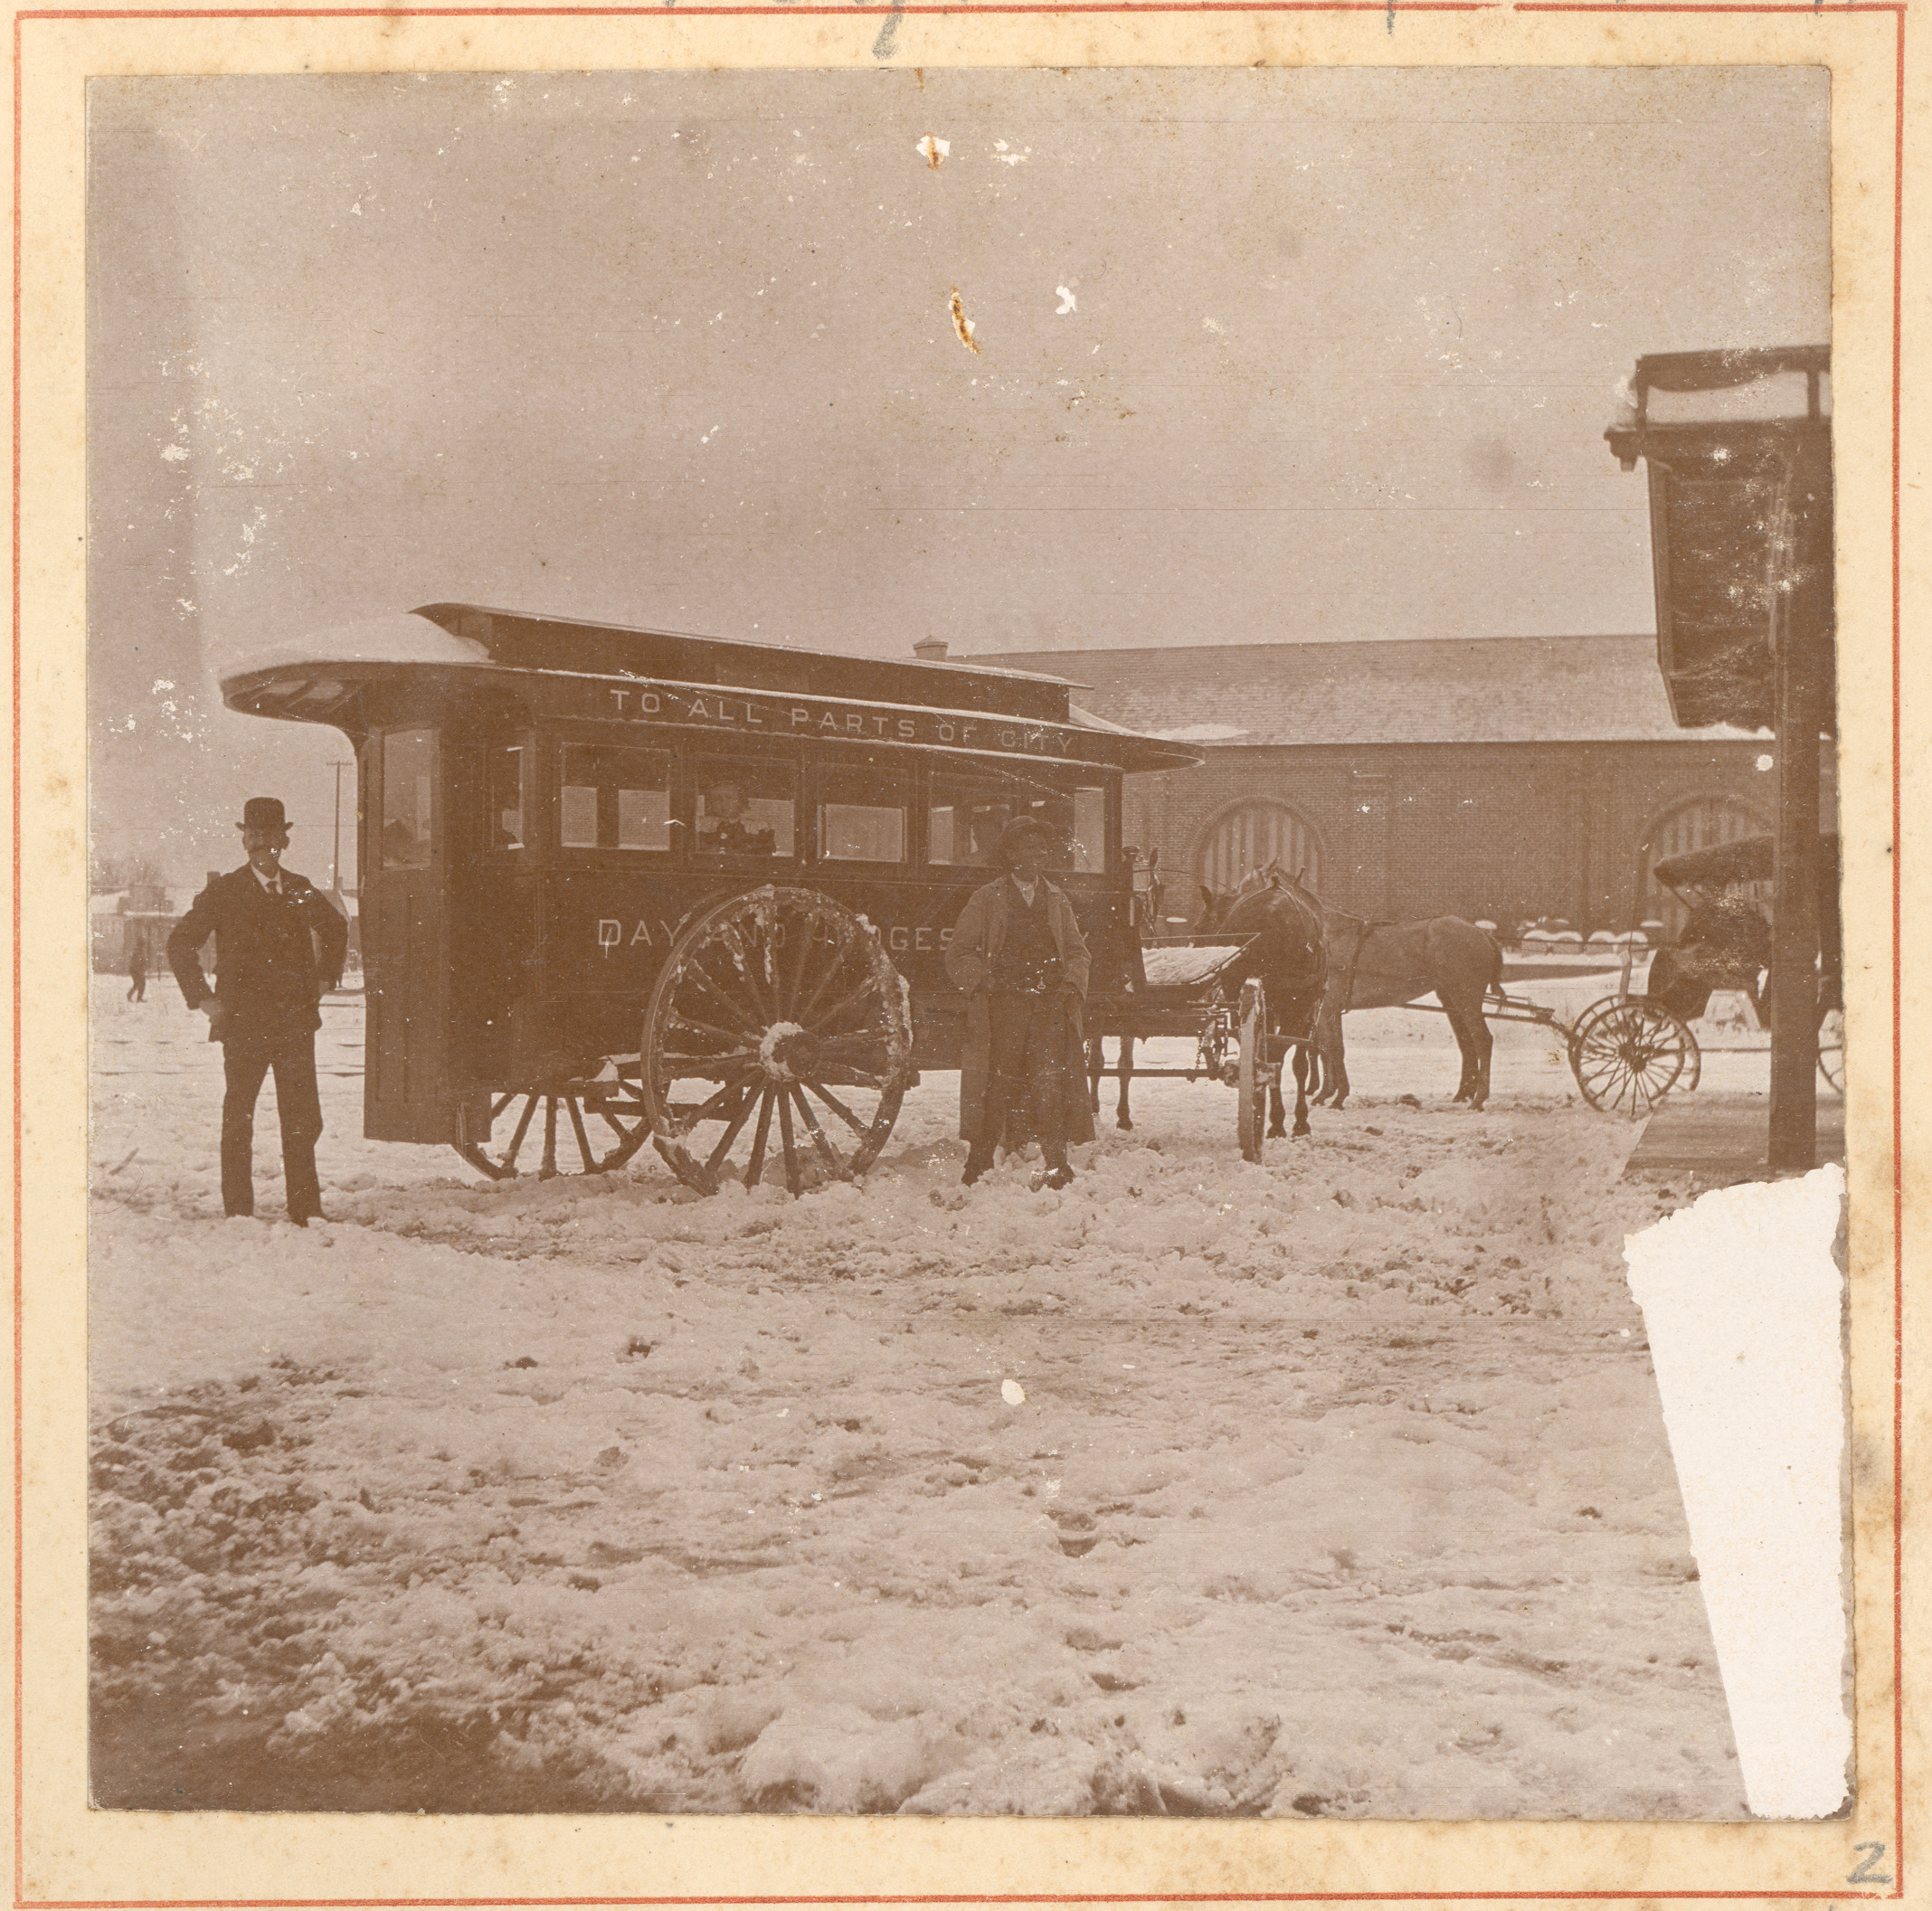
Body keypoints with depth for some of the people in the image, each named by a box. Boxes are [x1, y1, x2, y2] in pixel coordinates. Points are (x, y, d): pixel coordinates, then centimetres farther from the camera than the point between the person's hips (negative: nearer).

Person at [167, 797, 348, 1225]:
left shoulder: (302, 890, 10)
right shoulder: (224, 892, -1)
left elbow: (336, 931, 28)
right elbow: (180, 944, 2)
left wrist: (324, 980, 18)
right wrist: (203, 998, -3)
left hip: (295, 1022, 3)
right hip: (244, 1024, -3)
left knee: (303, 1122, 2)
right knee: (238, 1121, 1)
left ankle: (307, 1212, 10)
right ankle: (237, 1214, 8)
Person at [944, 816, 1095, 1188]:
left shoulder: (1056, 899, 18)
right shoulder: (987, 899, 8)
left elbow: (1077, 951, 23)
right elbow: (959, 955, 6)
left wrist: (1072, 982, 4)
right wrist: (983, 980, -9)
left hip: (1050, 1004, 2)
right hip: (1002, 1004, -2)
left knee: (1051, 1080, -11)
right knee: (997, 1084, -4)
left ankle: (1057, 1165, -10)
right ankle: (978, 1164, 8)